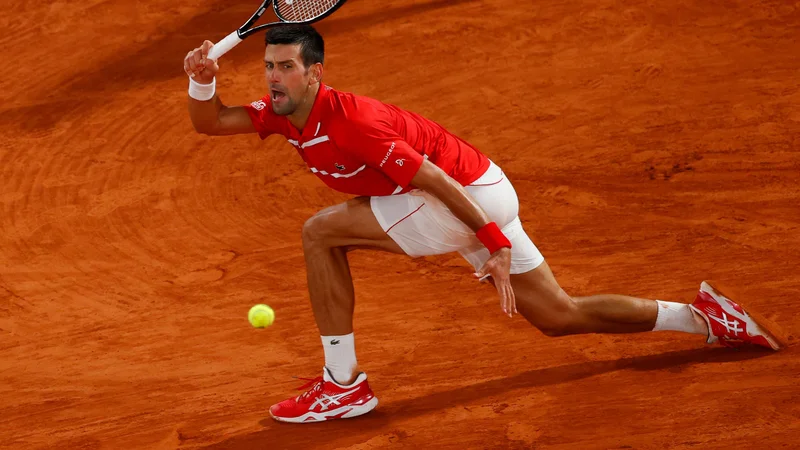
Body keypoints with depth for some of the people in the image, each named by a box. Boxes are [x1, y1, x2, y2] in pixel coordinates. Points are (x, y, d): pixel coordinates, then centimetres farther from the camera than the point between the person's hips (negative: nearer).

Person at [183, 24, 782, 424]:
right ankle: (708, 319, 22)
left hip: (469, 195, -9)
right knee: (558, 316, 15)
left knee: (321, 232, -13)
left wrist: (495, 244, -24)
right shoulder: (281, 111, 1)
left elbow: (436, 180, -24)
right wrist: (203, 78, -20)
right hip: (482, 194, 9)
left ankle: (344, 384, -9)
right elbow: (210, 122, 1)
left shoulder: (347, 120, -25)